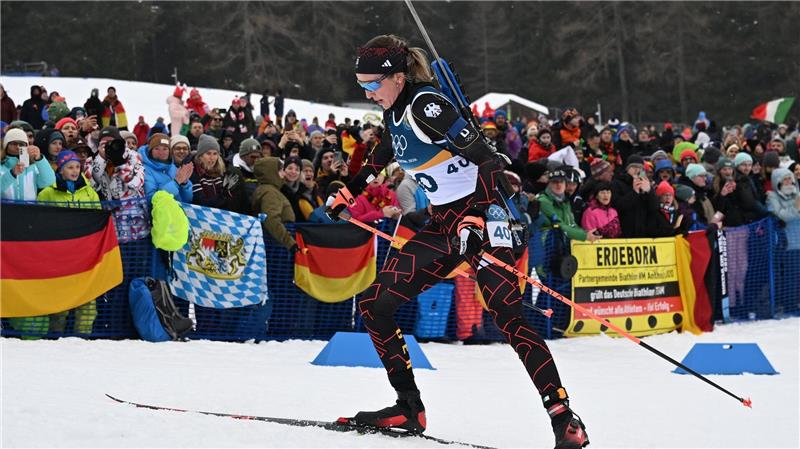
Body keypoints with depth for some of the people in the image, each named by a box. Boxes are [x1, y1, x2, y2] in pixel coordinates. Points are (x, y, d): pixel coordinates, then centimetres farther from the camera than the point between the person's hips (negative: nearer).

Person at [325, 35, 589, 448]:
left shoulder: (425, 105, -18)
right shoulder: (396, 112, 8)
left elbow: (488, 161, -24)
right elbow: (381, 157, 32)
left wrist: (476, 220, -34)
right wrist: (347, 193, 37)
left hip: (479, 217, -9)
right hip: (442, 225, 9)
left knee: (508, 317, -19)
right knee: (373, 305, 3)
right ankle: (409, 407, 9)